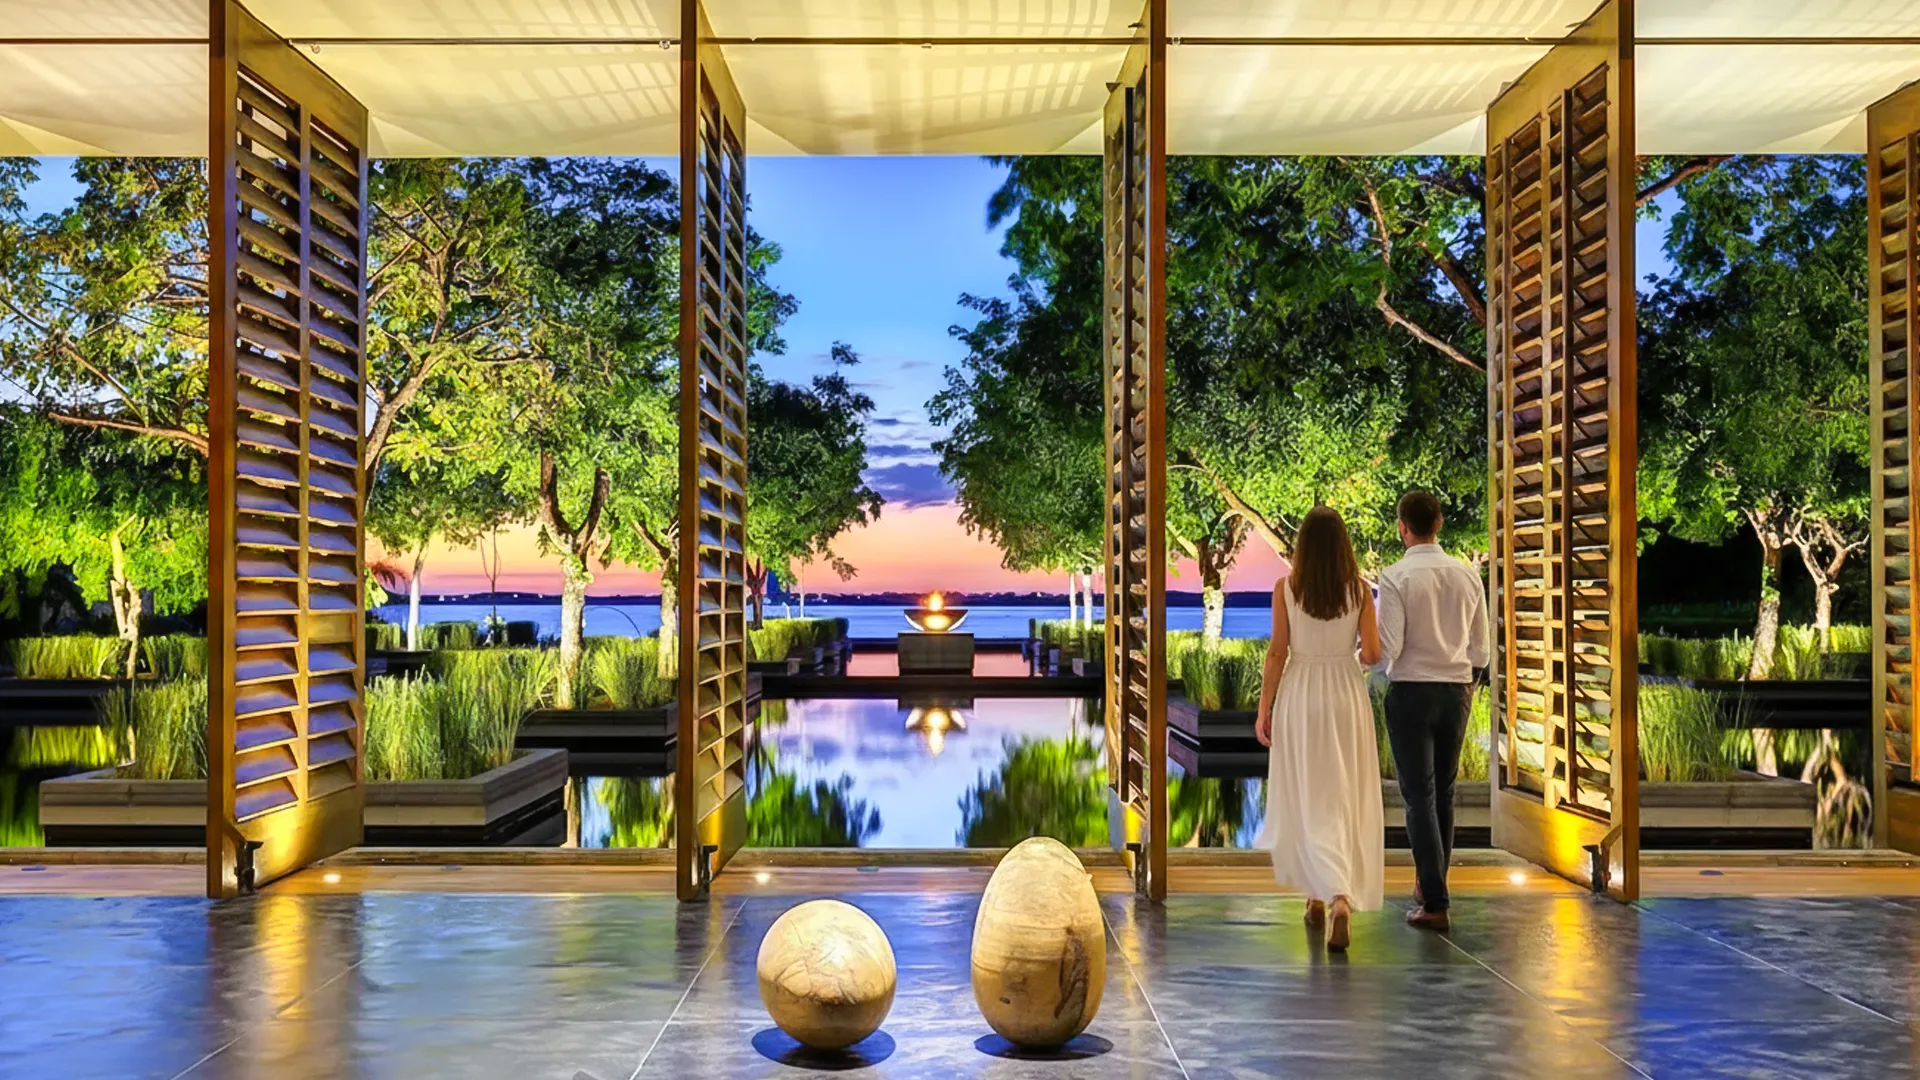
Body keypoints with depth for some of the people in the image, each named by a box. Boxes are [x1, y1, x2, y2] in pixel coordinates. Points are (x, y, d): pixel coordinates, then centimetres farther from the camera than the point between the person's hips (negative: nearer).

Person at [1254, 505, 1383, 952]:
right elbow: (1372, 652, -5)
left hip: (1300, 694, -1)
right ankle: (1341, 896, 7)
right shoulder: (1359, 589, -4)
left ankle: (1322, 896, 5)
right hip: (1346, 693, 1)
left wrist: (1264, 709, 0)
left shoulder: (1286, 588, -7)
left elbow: (1277, 652, -7)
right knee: (1344, 798, 9)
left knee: (1307, 799, 9)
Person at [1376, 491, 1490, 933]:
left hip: (1410, 692, -5)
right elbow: (1480, 651, 8)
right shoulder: (1468, 576, 3)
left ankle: (1435, 904, -4)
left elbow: (1386, 649, -16)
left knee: (1419, 796, -1)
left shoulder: (1397, 577, -13)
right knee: (1443, 792, 17)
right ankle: (1429, 884, 31)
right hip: (1457, 690, 5)